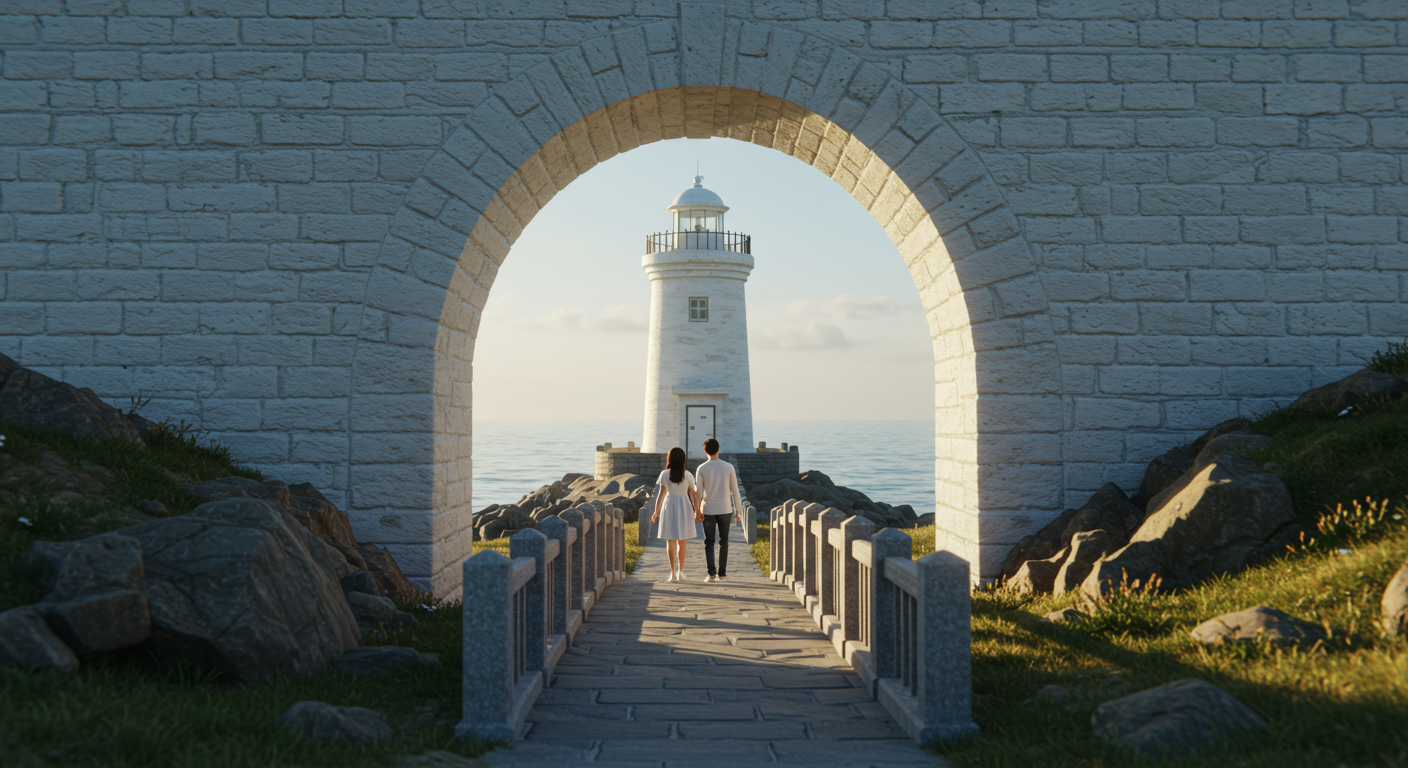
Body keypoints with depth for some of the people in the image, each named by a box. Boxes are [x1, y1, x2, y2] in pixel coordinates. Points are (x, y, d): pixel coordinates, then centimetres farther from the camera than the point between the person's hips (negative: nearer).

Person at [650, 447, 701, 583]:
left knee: (670, 541, 4)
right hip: (684, 507, 0)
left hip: (669, 506, 0)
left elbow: (661, 494, 0)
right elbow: (693, 495, -4)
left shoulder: (665, 474, -4)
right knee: (681, 542, 13)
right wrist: (697, 512, 5)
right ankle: (680, 572, 15)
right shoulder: (688, 475, -4)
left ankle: (673, 573, -2)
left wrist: (656, 512, 8)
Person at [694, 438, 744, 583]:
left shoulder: (702, 469, -5)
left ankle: (711, 573, -6)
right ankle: (722, 573, 10)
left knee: (709, 542, 4)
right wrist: (738, 511, 9)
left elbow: (699, 492, -2)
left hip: (708, 510, -1)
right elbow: (735, 491, 1)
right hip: (725, 509, 1)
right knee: (723, 541, 11)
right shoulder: (729, 467, -2)